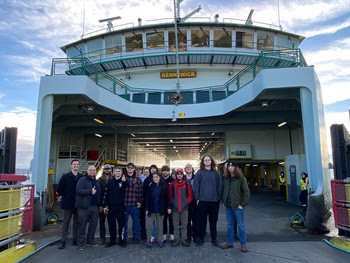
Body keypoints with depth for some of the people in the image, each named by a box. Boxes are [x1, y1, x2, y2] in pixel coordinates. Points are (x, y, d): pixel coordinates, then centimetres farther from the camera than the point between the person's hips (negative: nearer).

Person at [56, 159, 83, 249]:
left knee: (77, 223, 10)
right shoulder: (65, 177, -2)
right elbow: (59, 189, 0)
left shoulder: (82, 177, 1)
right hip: (68, 204, -2)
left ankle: (75, 240, 21)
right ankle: (63, 241, 16)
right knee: (65, 223, 6)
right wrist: (66, 196, 2)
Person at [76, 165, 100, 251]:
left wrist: (99, 204, 19)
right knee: (82, 225, 1)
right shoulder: (82, 180, -6)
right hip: (84, 207, -7)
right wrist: (90, 191, -20)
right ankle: (80, 244, 11)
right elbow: (79, 190, -20)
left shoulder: (96, 181, 17)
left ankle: (90, 241, 25)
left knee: (94, 224, 11)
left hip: (94, 207, 7)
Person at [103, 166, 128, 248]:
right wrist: (105, 205, 2)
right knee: (111, 224, 10)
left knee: (121, 224, 3)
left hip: (121, 207, -2)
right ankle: (112, 240, 24)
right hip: (111, 207, 2)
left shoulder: (124, 181, 1)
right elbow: (106, 194, 8)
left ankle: (122, 240, 16)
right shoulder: (110, 182, 7)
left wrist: (124, 181, -44)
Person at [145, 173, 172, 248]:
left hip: (160, 209, -1)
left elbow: (167, 197, -3)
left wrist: (169, 207, -7)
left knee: (159, 225, 10)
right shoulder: (151, 186, 0)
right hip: (151, 209, 1)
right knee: (149, 224, 1)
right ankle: (150, 239, 15)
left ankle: (159, 239, 23)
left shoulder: (164, 185, -4)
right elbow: (147, 198, 2)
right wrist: (146, 208, -1)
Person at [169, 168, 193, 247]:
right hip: (175, 208, 1)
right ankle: (177, 239, 19)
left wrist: (187, 202, -5)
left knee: (184, 225, 6)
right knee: (176, 225, 8)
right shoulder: (172, 184, 2)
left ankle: (184, 239, 16)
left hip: (184, 208, 0)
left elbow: (190, 195, 5)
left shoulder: (187, 184, 1)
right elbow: (170, 196, 9)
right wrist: (172, 203, -1)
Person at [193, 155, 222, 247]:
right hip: (203, 200, -2)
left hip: (214, 200, 2)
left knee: (213, 220, 11)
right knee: (202, 220, 5)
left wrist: (219, 197, 1)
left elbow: (219, 185, 7)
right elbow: (195, 185, -1)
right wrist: (197, 198, -7)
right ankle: (201, 239, 19)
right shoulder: (200, 172, 1)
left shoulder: (216, 173, 7)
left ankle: (214, 239, 23)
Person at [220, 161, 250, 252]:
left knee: (240, 225, 4)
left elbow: (246, 192, -10)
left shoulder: (241, 178, -8)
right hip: (228, 206, 5)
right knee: (230, 224, 15)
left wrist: (242, 204, -13)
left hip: (237, 206, -5)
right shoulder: (226, 179, 10)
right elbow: (223, 191, 18)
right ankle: (229, 242, 26)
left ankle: (243, 244, 15)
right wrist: (223, 202, 9)